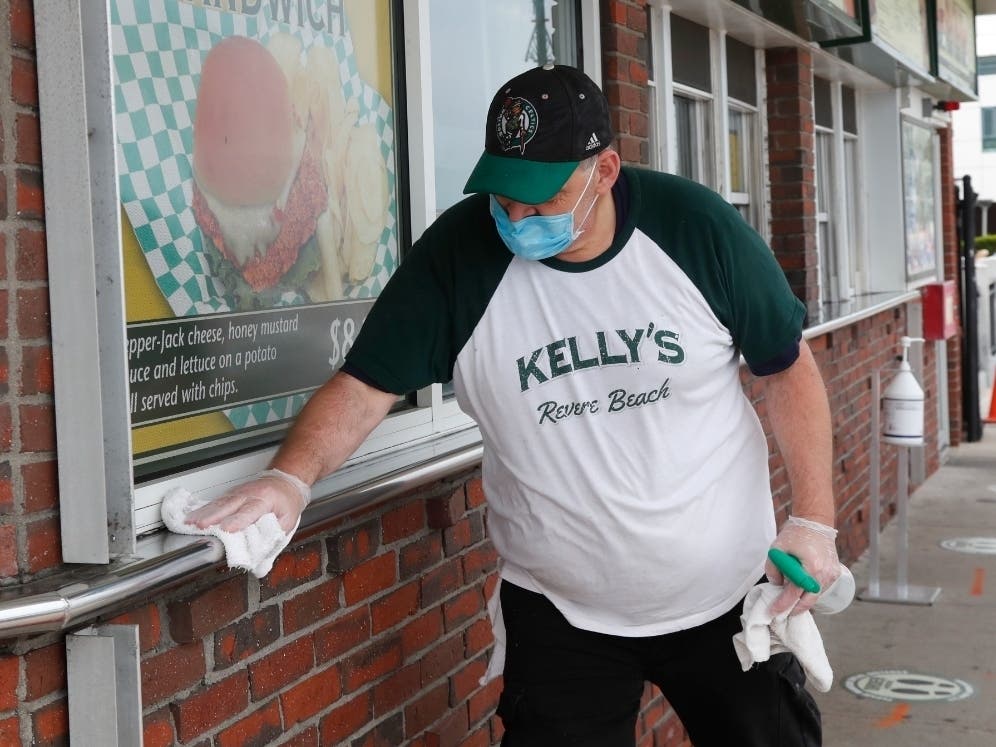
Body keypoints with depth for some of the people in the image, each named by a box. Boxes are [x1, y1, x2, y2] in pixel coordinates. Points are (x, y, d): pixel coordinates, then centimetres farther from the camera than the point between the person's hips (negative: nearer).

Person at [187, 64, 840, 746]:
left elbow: (788, 368, -2)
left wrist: (814, 522, -8)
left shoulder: (695, 226, -12)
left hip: (731, 595, 1)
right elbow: (366, 386, -11)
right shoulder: (459, 252, -13)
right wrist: (290, 478, -30)